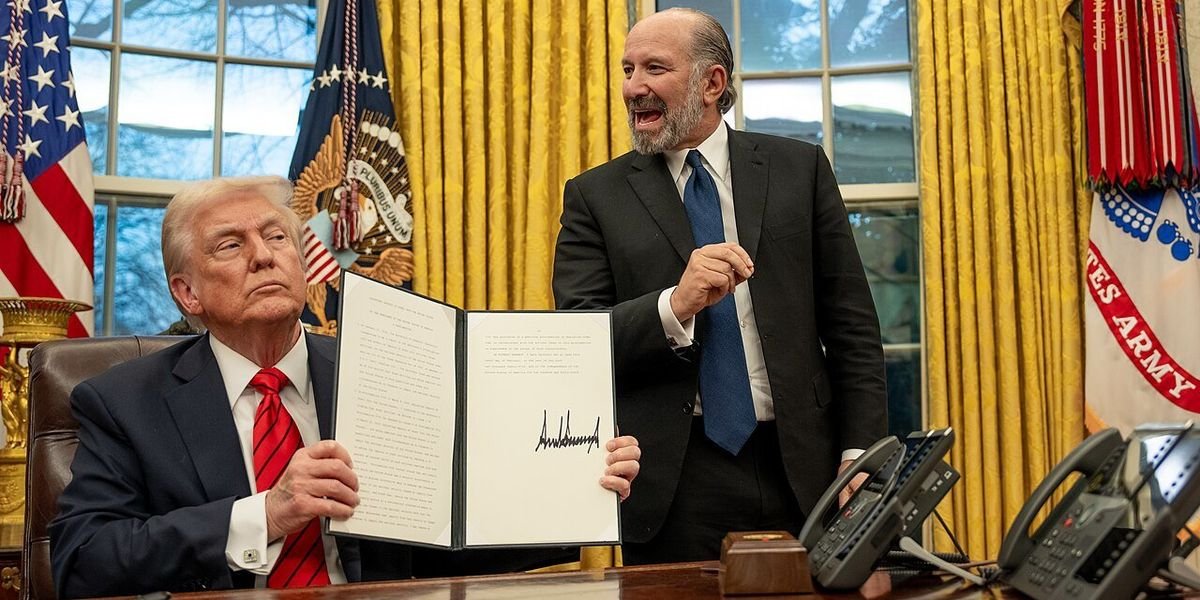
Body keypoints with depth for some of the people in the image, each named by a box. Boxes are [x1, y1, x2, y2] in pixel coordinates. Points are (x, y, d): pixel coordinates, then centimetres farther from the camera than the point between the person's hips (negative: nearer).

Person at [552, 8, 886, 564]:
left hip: (801, 471, 1)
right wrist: (674, 306, -22)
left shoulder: (799, 168, 6)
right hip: (671, 486, -1)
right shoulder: (596, 196, 4)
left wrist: (860, 455, -2)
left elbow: (851, 324, 6)